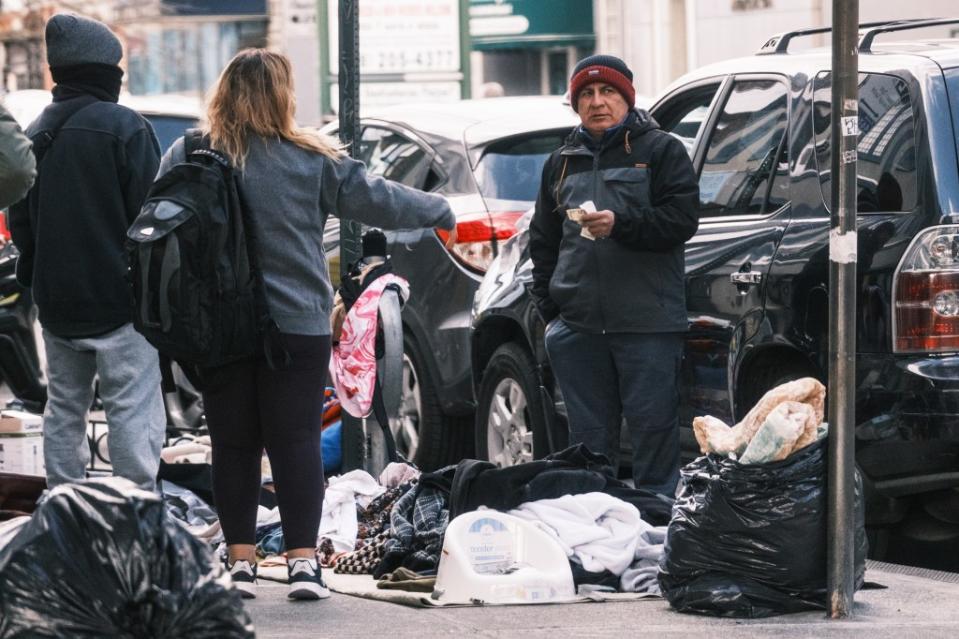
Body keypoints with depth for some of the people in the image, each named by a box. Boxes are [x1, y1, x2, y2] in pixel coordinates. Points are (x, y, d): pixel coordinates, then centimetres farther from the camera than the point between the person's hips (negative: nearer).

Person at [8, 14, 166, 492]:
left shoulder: (35, 134, 9)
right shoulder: (124, 127, -12)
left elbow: (20, 223, 14)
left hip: (57, 303, 7)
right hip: (120, 300, -6)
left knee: (63, 409, 15)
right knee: (132, 413, -5)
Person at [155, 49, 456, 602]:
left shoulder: (187, 157, -3)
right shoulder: (312, 160, -4)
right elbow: (378, 201, 2)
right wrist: (440, 211, 17)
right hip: (297, 323, -1)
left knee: (234, 443, 9)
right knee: (297, 441, 3)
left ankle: (241, 561, 9)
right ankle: (304, 561, -1)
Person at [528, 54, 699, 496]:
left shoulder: (661, 151, 4)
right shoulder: (562, 163, 18)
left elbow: (682, 219, -8)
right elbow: (543, 241, 22)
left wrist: (621, 225, -20)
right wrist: (548, 306, 11)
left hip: (647, 324, -5)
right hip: (579, 326, 5)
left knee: (653, 426, -4)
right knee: (590, 437, 8)